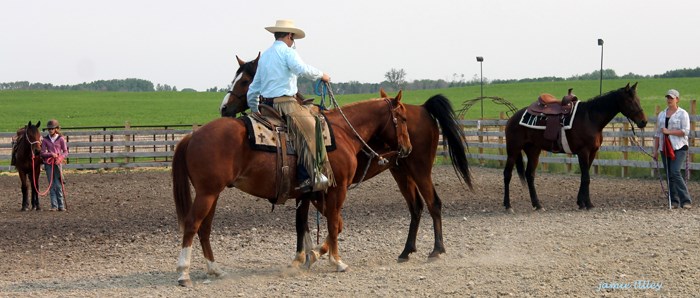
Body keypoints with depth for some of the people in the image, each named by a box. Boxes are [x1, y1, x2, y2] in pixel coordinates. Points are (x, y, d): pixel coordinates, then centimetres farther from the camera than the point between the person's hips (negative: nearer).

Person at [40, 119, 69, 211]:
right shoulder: (45, 139, 4)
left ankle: (61, 206, 3)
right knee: (51, 185, 2)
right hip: (48, 164, 1)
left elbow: (65, 152, 1)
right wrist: (51, 154, -16)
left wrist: (60, 157, -17)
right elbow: (42, 153, 2)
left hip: (57, 163, -1)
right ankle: (54, 205, 5)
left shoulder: (61, 139, 0)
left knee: (58, 185, -3)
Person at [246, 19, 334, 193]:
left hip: (267, 105, 9)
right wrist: (321, 75, -7)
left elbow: (254, 87, 26)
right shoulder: (287, 51, -4)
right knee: (310, 128, -16)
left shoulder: (264, 55, 22)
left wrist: (254, 110, 33)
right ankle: (310, 177, -32)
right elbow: (302, 69, -23)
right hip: (284, 102, -9)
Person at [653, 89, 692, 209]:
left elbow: (685, 131, -11)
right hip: (665, 148, 6)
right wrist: (655, 150, 13)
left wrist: (669, 131, -15)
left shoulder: (682, 114, -1)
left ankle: (685, 200, -14)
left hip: (679, 148, -6)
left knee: (675, 172, -18)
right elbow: (657, 133, 18)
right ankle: (674, 201, 11)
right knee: (669, 175, 5)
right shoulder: (661, 115, 15)